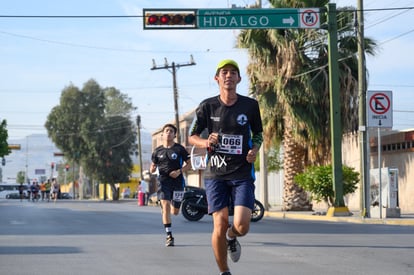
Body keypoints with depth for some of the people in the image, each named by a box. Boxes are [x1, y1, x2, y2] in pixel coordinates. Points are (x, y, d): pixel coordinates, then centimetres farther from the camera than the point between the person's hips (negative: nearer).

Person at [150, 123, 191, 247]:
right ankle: (169, 236, -14)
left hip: (177, 182, 0)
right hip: (163, 181, 0)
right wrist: (152, 169, -9)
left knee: (174, 212, 4)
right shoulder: (157, 151, 7)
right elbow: (153, 166, 16)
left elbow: (189, 164, 4)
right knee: (165, 206, -18)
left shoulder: (179, 149, 1)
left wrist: (179, 171, -13)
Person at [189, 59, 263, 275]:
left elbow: (258, 133, 17)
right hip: (215, 173, 0)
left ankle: (232, 237, 26)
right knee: (219, 226, -7)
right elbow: (192, 137, 8)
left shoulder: (250, 105, 2)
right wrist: (206, 143, -13)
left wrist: (254, 149, -3)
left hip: (243, 173, 0)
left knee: (242, 226, -13)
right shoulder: (207, 106, 0)